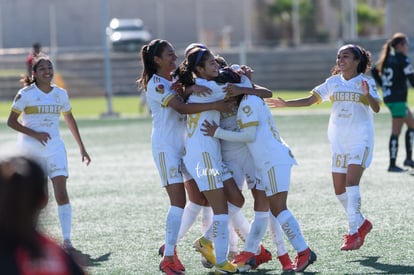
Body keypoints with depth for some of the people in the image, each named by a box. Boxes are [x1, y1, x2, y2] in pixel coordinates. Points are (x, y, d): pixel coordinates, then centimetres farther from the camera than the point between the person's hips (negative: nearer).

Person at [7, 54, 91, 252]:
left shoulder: (60, 94, 6)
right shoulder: (25, 94, -6)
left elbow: (70, 120, 18)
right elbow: (11, 121, -5)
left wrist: (81, 148, 18)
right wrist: (34, 134, -18)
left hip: (55, 148, 2)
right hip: (30, 150, -2)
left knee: (61, 193, -12)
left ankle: (66, 239, -12)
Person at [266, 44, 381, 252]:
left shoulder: (366, 82, -5)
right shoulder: (333, 82, 9)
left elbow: (376, 108, -16)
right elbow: (311, 99, 9)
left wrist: (367, 95, -35)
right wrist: (286, 104, 0)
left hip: (360, 140, -6)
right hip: (338, 141, 6)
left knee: (351, 182, -20)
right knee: (339, 190, 5)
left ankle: (353, 233, -18)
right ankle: (361, 223, 26)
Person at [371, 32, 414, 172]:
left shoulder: (387, 58, 10)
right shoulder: (402, 59, -14)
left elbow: (374, 71, 20)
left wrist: (384, 85, 19)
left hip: (388, 97, 9)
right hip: (398, 99, -9)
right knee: (396, 132, -4)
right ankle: (392, 165, -3)